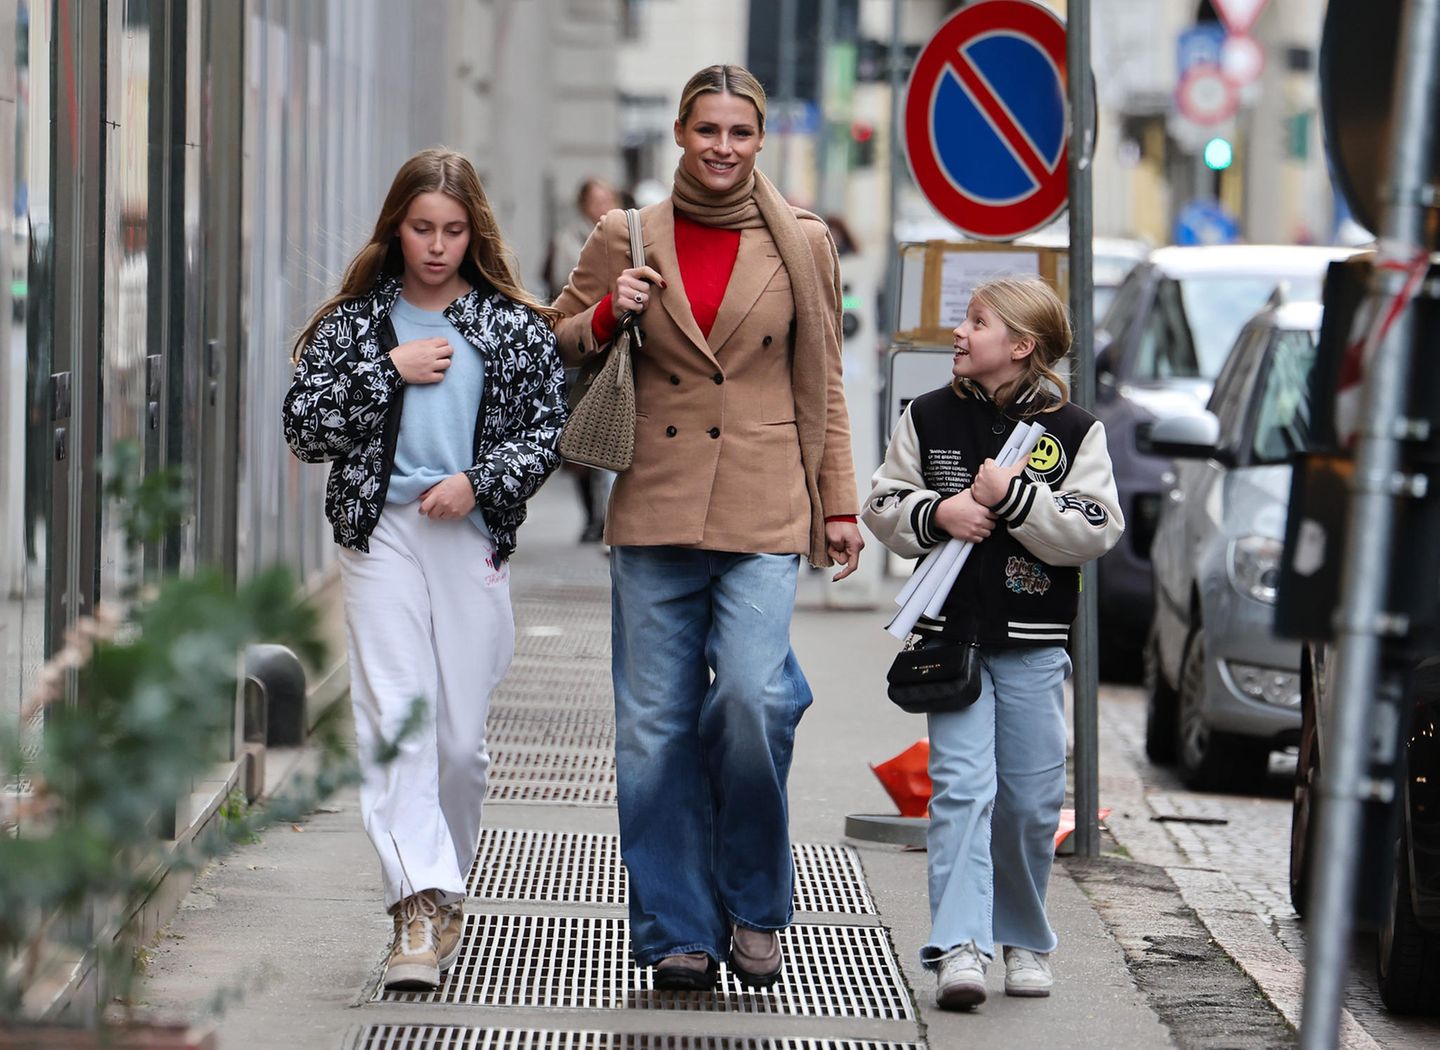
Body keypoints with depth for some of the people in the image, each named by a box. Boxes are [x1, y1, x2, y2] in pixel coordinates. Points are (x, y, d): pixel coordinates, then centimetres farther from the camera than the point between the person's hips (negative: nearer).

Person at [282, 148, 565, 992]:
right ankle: (422, 904, -20)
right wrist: (389, 372, -8)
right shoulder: (356, 322, 7)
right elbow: (305, 428, 1)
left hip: (473, 539, 1)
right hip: (383, 538, -1)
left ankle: (444, 891, 23)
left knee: (461, 735, 4)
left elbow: (548, 429, 5)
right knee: (396, 720, -13)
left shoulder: (514, 326, 7)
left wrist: (480, 482, -10)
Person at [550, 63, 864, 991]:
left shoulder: (802, 243, 7)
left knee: (753, 697, -17)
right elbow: (559, 350, 16)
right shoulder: (627, 240, 7)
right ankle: (679, 932, 10)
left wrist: (841, 505, 8)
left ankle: (756, 907, 3)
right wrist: (608, 316, -5)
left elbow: (823, 385, 12)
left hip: (764, 513, -1)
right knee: (657, 724, 0)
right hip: (654, 507, 2)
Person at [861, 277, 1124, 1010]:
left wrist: (1015, 497, -17)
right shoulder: (928, 419, 7)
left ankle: (1023, 939, 23)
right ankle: (959, 947, -17)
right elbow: (883, 505, 8)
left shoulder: (1073, 432, 1)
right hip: (952, 633, 0)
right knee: (961, 786, -11)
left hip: (1033, 644, 0)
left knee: (1031, 798, 6)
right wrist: (937, 514, -11)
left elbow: (1096, 530, -7)